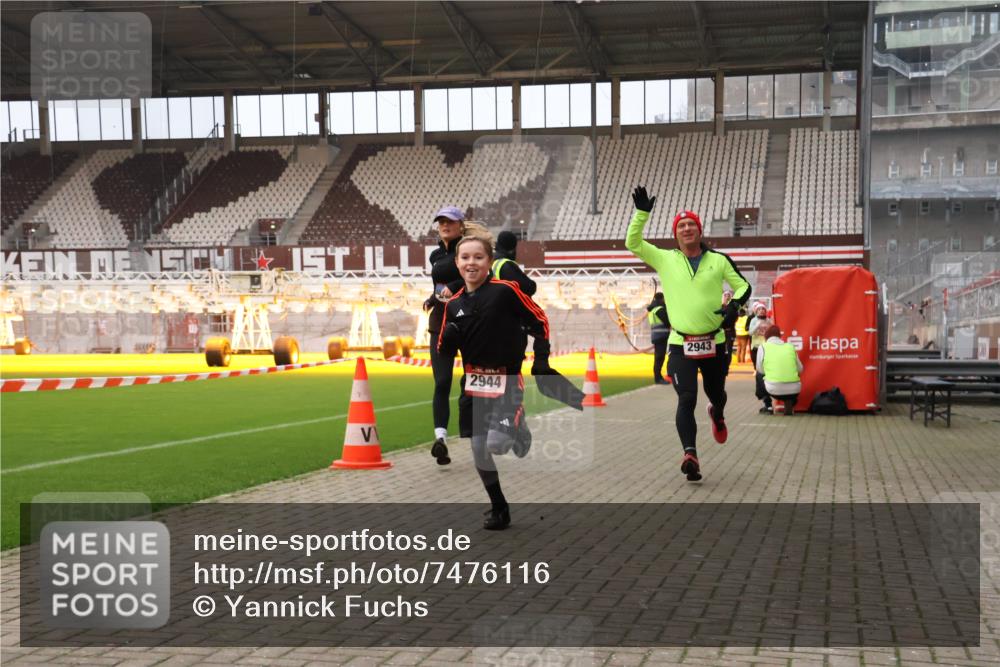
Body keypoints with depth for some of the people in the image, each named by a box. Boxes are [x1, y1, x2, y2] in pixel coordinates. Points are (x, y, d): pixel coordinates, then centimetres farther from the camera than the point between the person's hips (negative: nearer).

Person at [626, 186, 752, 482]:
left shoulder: (718, 260, 4)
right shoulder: (665, 259, 4)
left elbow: (743, 285, 9)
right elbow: (632, 243, -1)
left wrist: (735, 304, -11)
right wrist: (642, 213, -12)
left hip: (713, 343, 1)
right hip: (680, 344, -1)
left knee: (717, 395, 16)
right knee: (686, 400, -16)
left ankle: (717, 415, 53)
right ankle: (690, 455, -22)